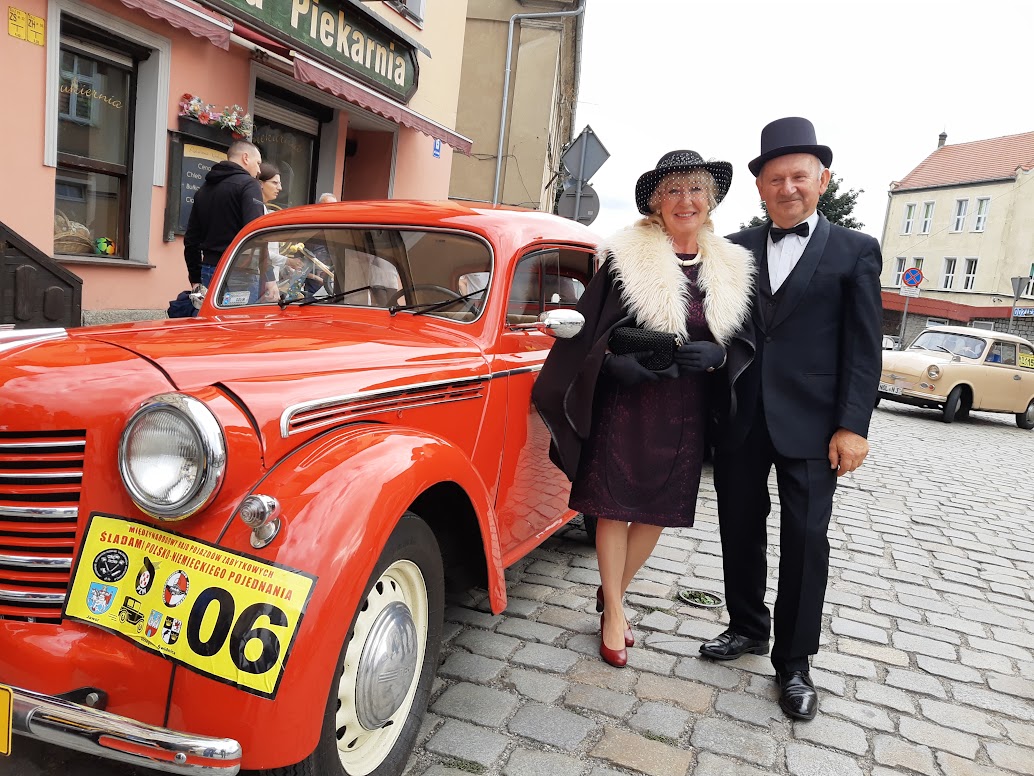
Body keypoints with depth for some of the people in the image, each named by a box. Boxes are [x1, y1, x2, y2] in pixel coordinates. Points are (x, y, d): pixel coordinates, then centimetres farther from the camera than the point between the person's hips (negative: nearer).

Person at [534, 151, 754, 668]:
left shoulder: (730, 269, 7)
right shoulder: (628, 257, -5)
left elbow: (741, 340, 13)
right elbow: (589, 328, -3)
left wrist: (715, 354, -7)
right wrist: (616, 360, -18)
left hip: (685, 408, 4)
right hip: (625, 399, -4)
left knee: (660, 509, 10)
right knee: (615, 505, 2)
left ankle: (612, 593, 32)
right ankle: (614, 613, 20)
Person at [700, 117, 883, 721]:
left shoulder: (856, 251, 3)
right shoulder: (737, 248, 9)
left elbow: (864, 348, -2)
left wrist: (852, 427, -10)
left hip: (810, 423, -3)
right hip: (741, 417, 3)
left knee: (806, 541, 4)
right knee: (741, 530, 13)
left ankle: (795, 661, 19)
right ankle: (748, 628, 34)